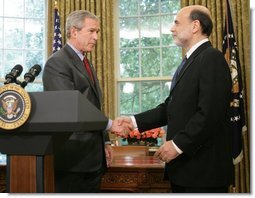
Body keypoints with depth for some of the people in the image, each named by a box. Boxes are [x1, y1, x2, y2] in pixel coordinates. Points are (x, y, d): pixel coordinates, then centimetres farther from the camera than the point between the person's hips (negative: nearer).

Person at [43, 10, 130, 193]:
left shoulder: (87, 64, 18)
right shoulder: (57, 63, -11)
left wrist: (105, 141, 15)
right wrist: (109, 124, -13)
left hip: (93, 157, 8)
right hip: (72, 158, -8)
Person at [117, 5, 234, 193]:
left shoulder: (212, 58, -12)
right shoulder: (190, 62, 17)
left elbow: (210, 113, -21)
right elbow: (171, 107, 15)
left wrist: (178, 144, -18)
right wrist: (134, 121, 6)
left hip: (203, 166, -9)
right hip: (184, 165, 9)